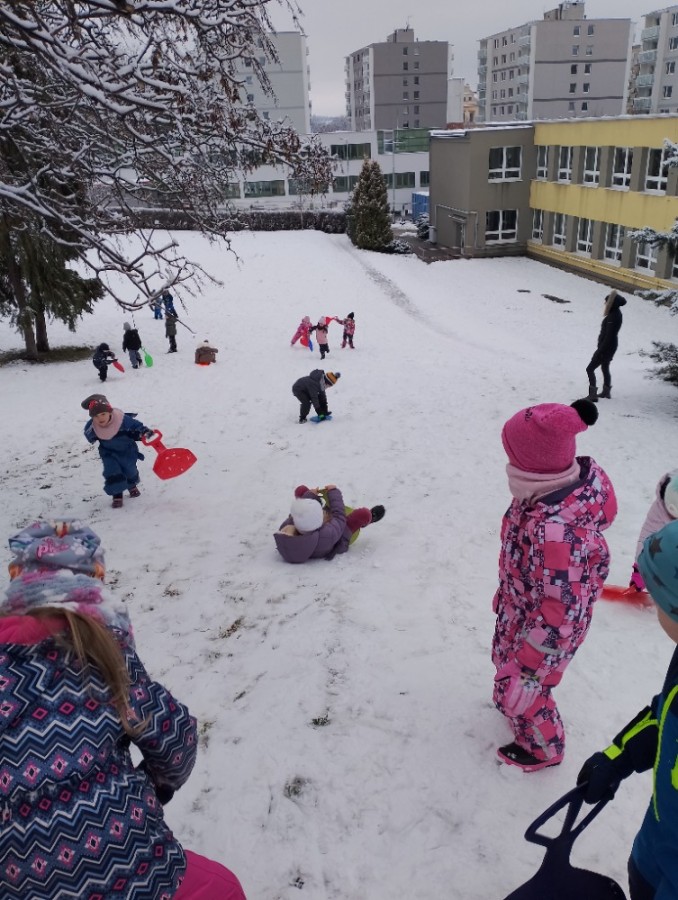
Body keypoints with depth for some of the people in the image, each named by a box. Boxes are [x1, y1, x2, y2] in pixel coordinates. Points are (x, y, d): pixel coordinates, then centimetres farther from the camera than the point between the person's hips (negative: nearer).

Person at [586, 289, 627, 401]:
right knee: (605, 368, 25)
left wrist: (600, 351, -23)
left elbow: (609, 336, -26)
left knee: (590, 369, -6)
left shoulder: (612, 317, -25)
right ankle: (606, 391, 40)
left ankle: (593, 394, -9)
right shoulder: (616, 313, 5)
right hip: (611, 346, 10)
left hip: (606, 347, -10)